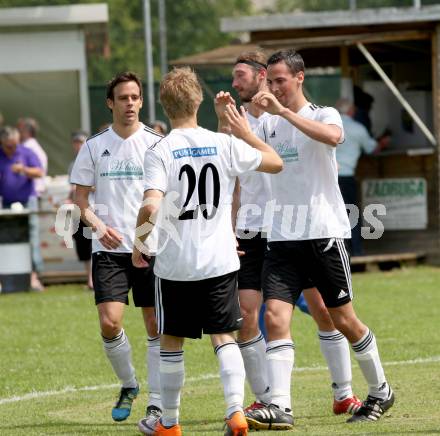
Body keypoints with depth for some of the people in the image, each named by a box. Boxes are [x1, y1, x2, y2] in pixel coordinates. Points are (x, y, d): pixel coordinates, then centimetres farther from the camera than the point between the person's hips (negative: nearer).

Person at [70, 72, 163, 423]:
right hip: (109, 249, 0)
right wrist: (98, 225, -10)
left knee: (156, 326, -1)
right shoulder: (94, 147, 5)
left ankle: (156, 404, 8)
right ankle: (128, 385, 14)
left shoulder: (156, 144, 2)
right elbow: (80, 198, 8)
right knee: (110, 323, -11)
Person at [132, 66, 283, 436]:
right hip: (220, 261, 2)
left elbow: (151, 206, -21)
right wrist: (247, 133, 21)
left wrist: (138, 245, -5)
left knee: (171, 342, 12)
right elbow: (275, 163, 10)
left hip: (175, 264, -2)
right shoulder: (225, 145, -2)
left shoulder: (160, 152, -10)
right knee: (224, 337, 7)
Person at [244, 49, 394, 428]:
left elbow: (332, 136, -28)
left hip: (324, 232, -4)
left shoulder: (324, 115, -4)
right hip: (282, 237, 4)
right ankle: (279, 407, -18)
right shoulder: (268, 125, 13)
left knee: (343, 320, 5)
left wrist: (283, 111, -31)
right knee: (275, 317, -13)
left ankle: (380, 392, 24)